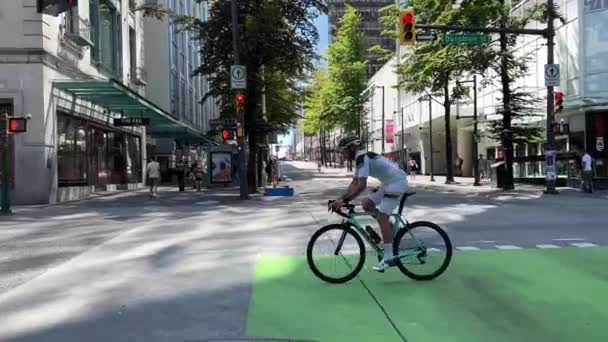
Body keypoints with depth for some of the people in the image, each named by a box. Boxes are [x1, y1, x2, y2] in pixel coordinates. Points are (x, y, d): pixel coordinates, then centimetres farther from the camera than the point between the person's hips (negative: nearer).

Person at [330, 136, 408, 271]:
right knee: (367, 204, 8)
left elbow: (362, 185, -30)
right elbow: (354, 183, 13)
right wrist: (340, 199, 5)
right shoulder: (361, 158, 11)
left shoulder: (362, 158, -20)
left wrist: (345, 201, -28)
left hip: (396, 183, -10)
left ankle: (389, 258, -9)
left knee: (382, 217, -12)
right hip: (389, 183, 10)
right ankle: (392, 230, 16)